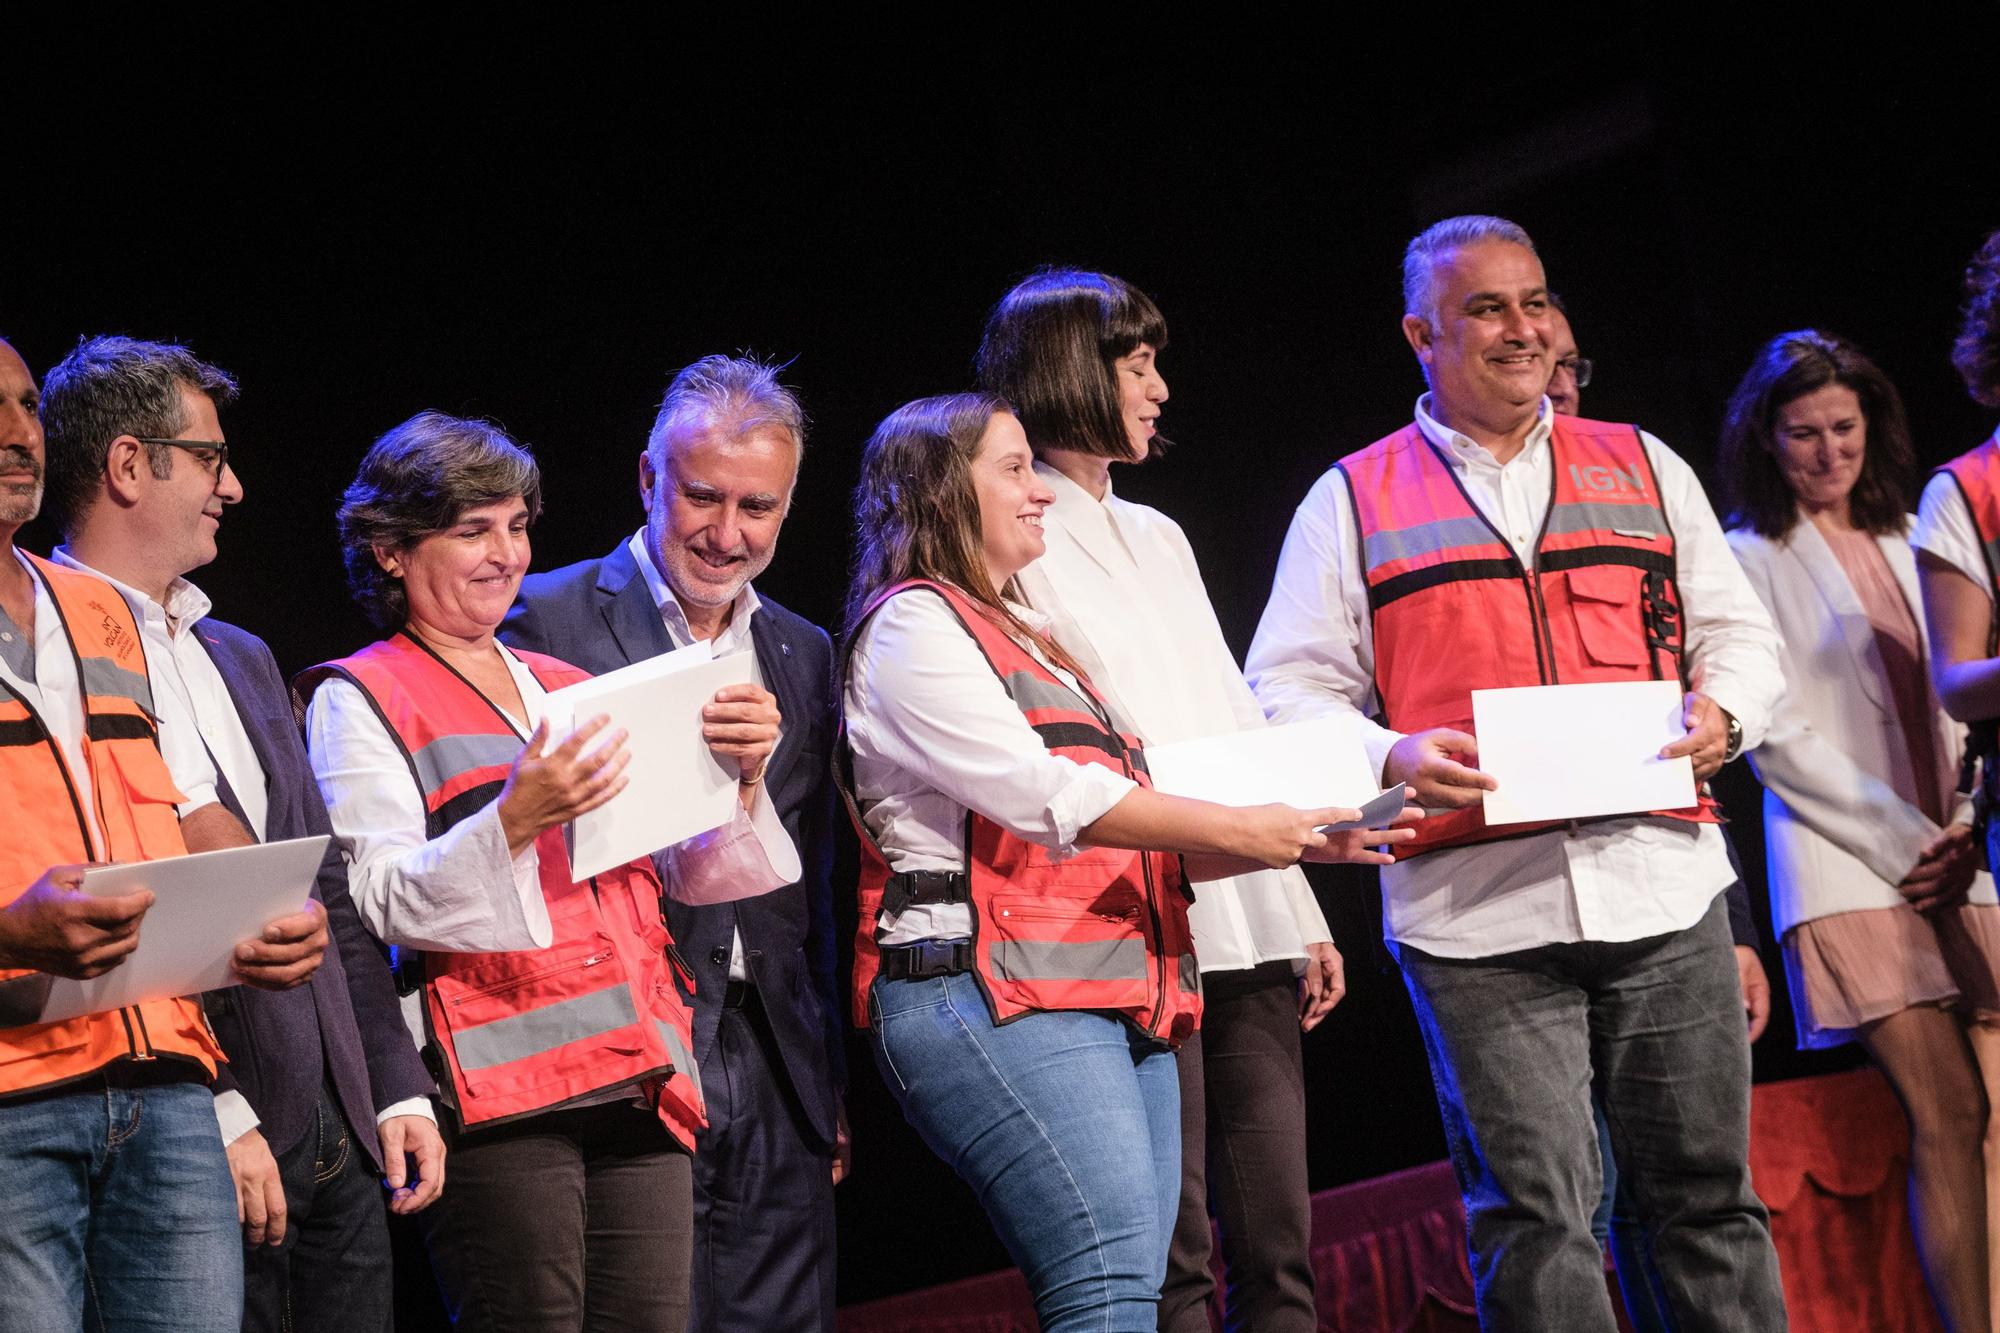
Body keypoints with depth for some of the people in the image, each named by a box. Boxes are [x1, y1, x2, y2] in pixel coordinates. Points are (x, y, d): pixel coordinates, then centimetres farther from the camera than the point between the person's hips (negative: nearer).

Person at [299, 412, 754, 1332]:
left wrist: (736, 778, 2)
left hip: (636, 1073, 5)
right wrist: (516, 817, -23)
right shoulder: (359, 699, 6)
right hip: (499, 1079, -5)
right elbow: (384, 902, -7)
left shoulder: (563, 688, 24)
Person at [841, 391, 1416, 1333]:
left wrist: (1294, 842, 9)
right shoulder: (913, 626, -1)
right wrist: (1233, 829, -9)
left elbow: (1135, 848, 23)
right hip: (1000, 999, -9)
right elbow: (1041, 793, -13)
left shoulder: (1021, 637, 28)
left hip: (1117, 1007, 9)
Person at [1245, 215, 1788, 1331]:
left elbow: (1741, 633, 19)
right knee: (1534, 1214, -4)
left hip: (1660, 876, 2)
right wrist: (1393, 755, -13)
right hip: (1477, 910, -2)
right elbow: (1291, 692, 6)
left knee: (1709, 1193, 6)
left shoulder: (1641, 467, 17)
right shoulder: (1354, 500, 9)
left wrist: (1724, 714, -4)